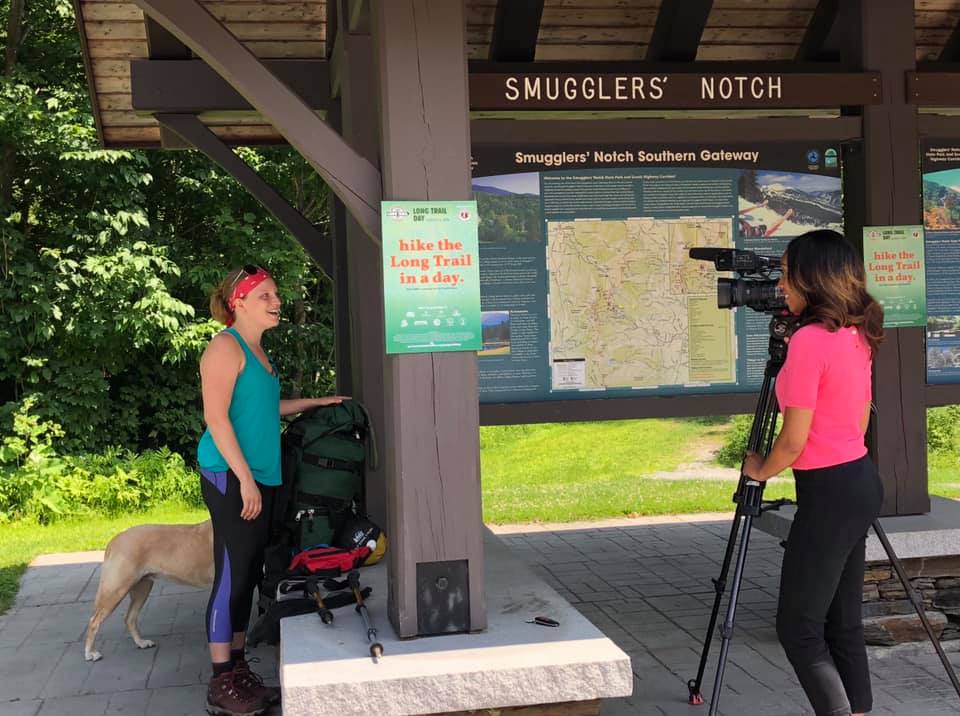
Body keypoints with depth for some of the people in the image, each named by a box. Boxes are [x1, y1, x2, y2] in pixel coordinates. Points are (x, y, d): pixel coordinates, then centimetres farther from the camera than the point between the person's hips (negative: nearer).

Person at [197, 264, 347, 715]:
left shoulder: (256, 349, 17)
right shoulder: (226, 346, -10)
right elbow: (216, 417, -17)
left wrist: (316, 402, 27)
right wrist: (244, 478, -20)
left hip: (258, 477, 9)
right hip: (231, 476, -9)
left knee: (248, 576, 12)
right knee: (231, 575, -5)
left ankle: (239, 672, 21)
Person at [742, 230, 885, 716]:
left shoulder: (809, 339, -19)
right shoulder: (856, 336, 8)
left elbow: (794, 441, -17)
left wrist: (759, 470, 0)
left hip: (828, 492, -9)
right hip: (861, 480, 9)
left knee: (798, 627, 0)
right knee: (842, 621, 15)